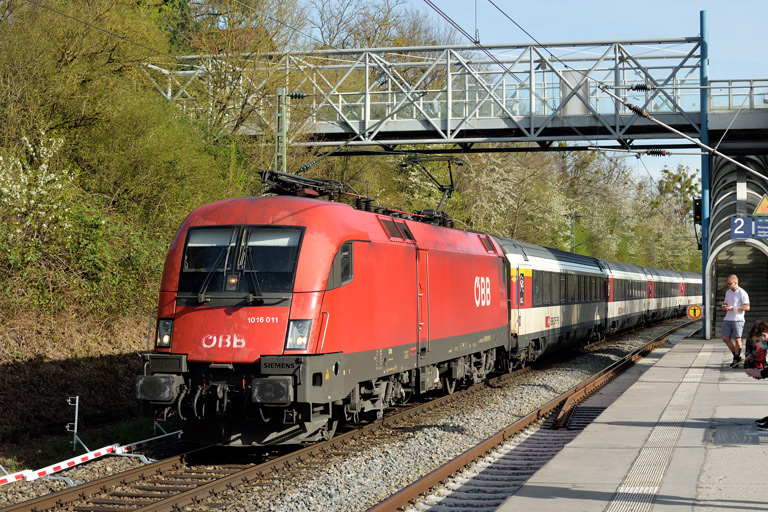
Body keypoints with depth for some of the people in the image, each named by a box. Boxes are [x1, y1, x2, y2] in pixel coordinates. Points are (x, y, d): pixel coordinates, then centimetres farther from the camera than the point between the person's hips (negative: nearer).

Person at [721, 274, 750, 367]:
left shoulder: (742, 293, -7)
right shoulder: (728, 292, 16)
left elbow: (747, 307, -13)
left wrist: (733, 308, -17)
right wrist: (724, 306, 3)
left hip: (737, 319, -7)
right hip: (727, 319, 7)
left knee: (737, 339, -3)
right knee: (725, 338, 3)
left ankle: (736, 359, 6)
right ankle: (736, 356, 18)